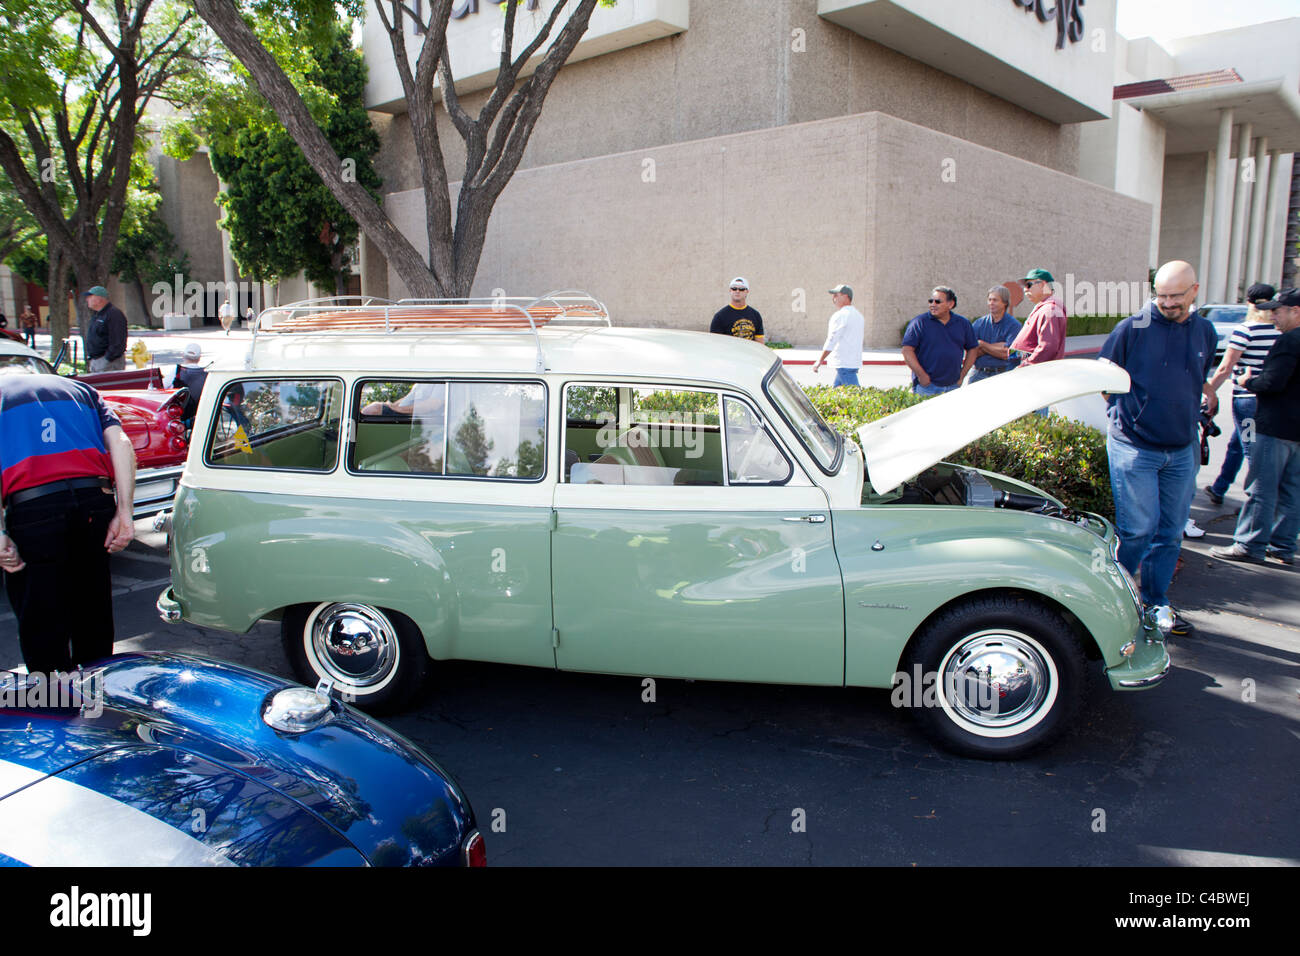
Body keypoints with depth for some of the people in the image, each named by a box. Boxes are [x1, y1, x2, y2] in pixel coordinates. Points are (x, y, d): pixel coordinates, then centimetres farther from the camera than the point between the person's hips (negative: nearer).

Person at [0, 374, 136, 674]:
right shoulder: (81, 389, 26)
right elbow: (120, 442, 8)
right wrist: (124, 512, 1)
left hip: (31, 505, -3)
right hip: (94, 499, 4)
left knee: (40, 618, 10)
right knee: (93, 607, 20)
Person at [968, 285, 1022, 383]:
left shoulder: (1014, 325, 3)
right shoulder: (979, 323, 13)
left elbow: (1006, 354, -8)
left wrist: (982, 344, 1)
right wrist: (996, 347, -6)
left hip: (1004, 375, -2)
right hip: (979, 374, 2)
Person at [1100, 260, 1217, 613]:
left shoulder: (1205, 332, 8)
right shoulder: (1133, 327, -8)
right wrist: (1126, 413, 2)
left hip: (1182, 451, 5)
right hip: (1134, 447, -5)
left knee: (1171, 531, 10)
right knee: (1139, 528, -7)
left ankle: (1155, 604, 23)